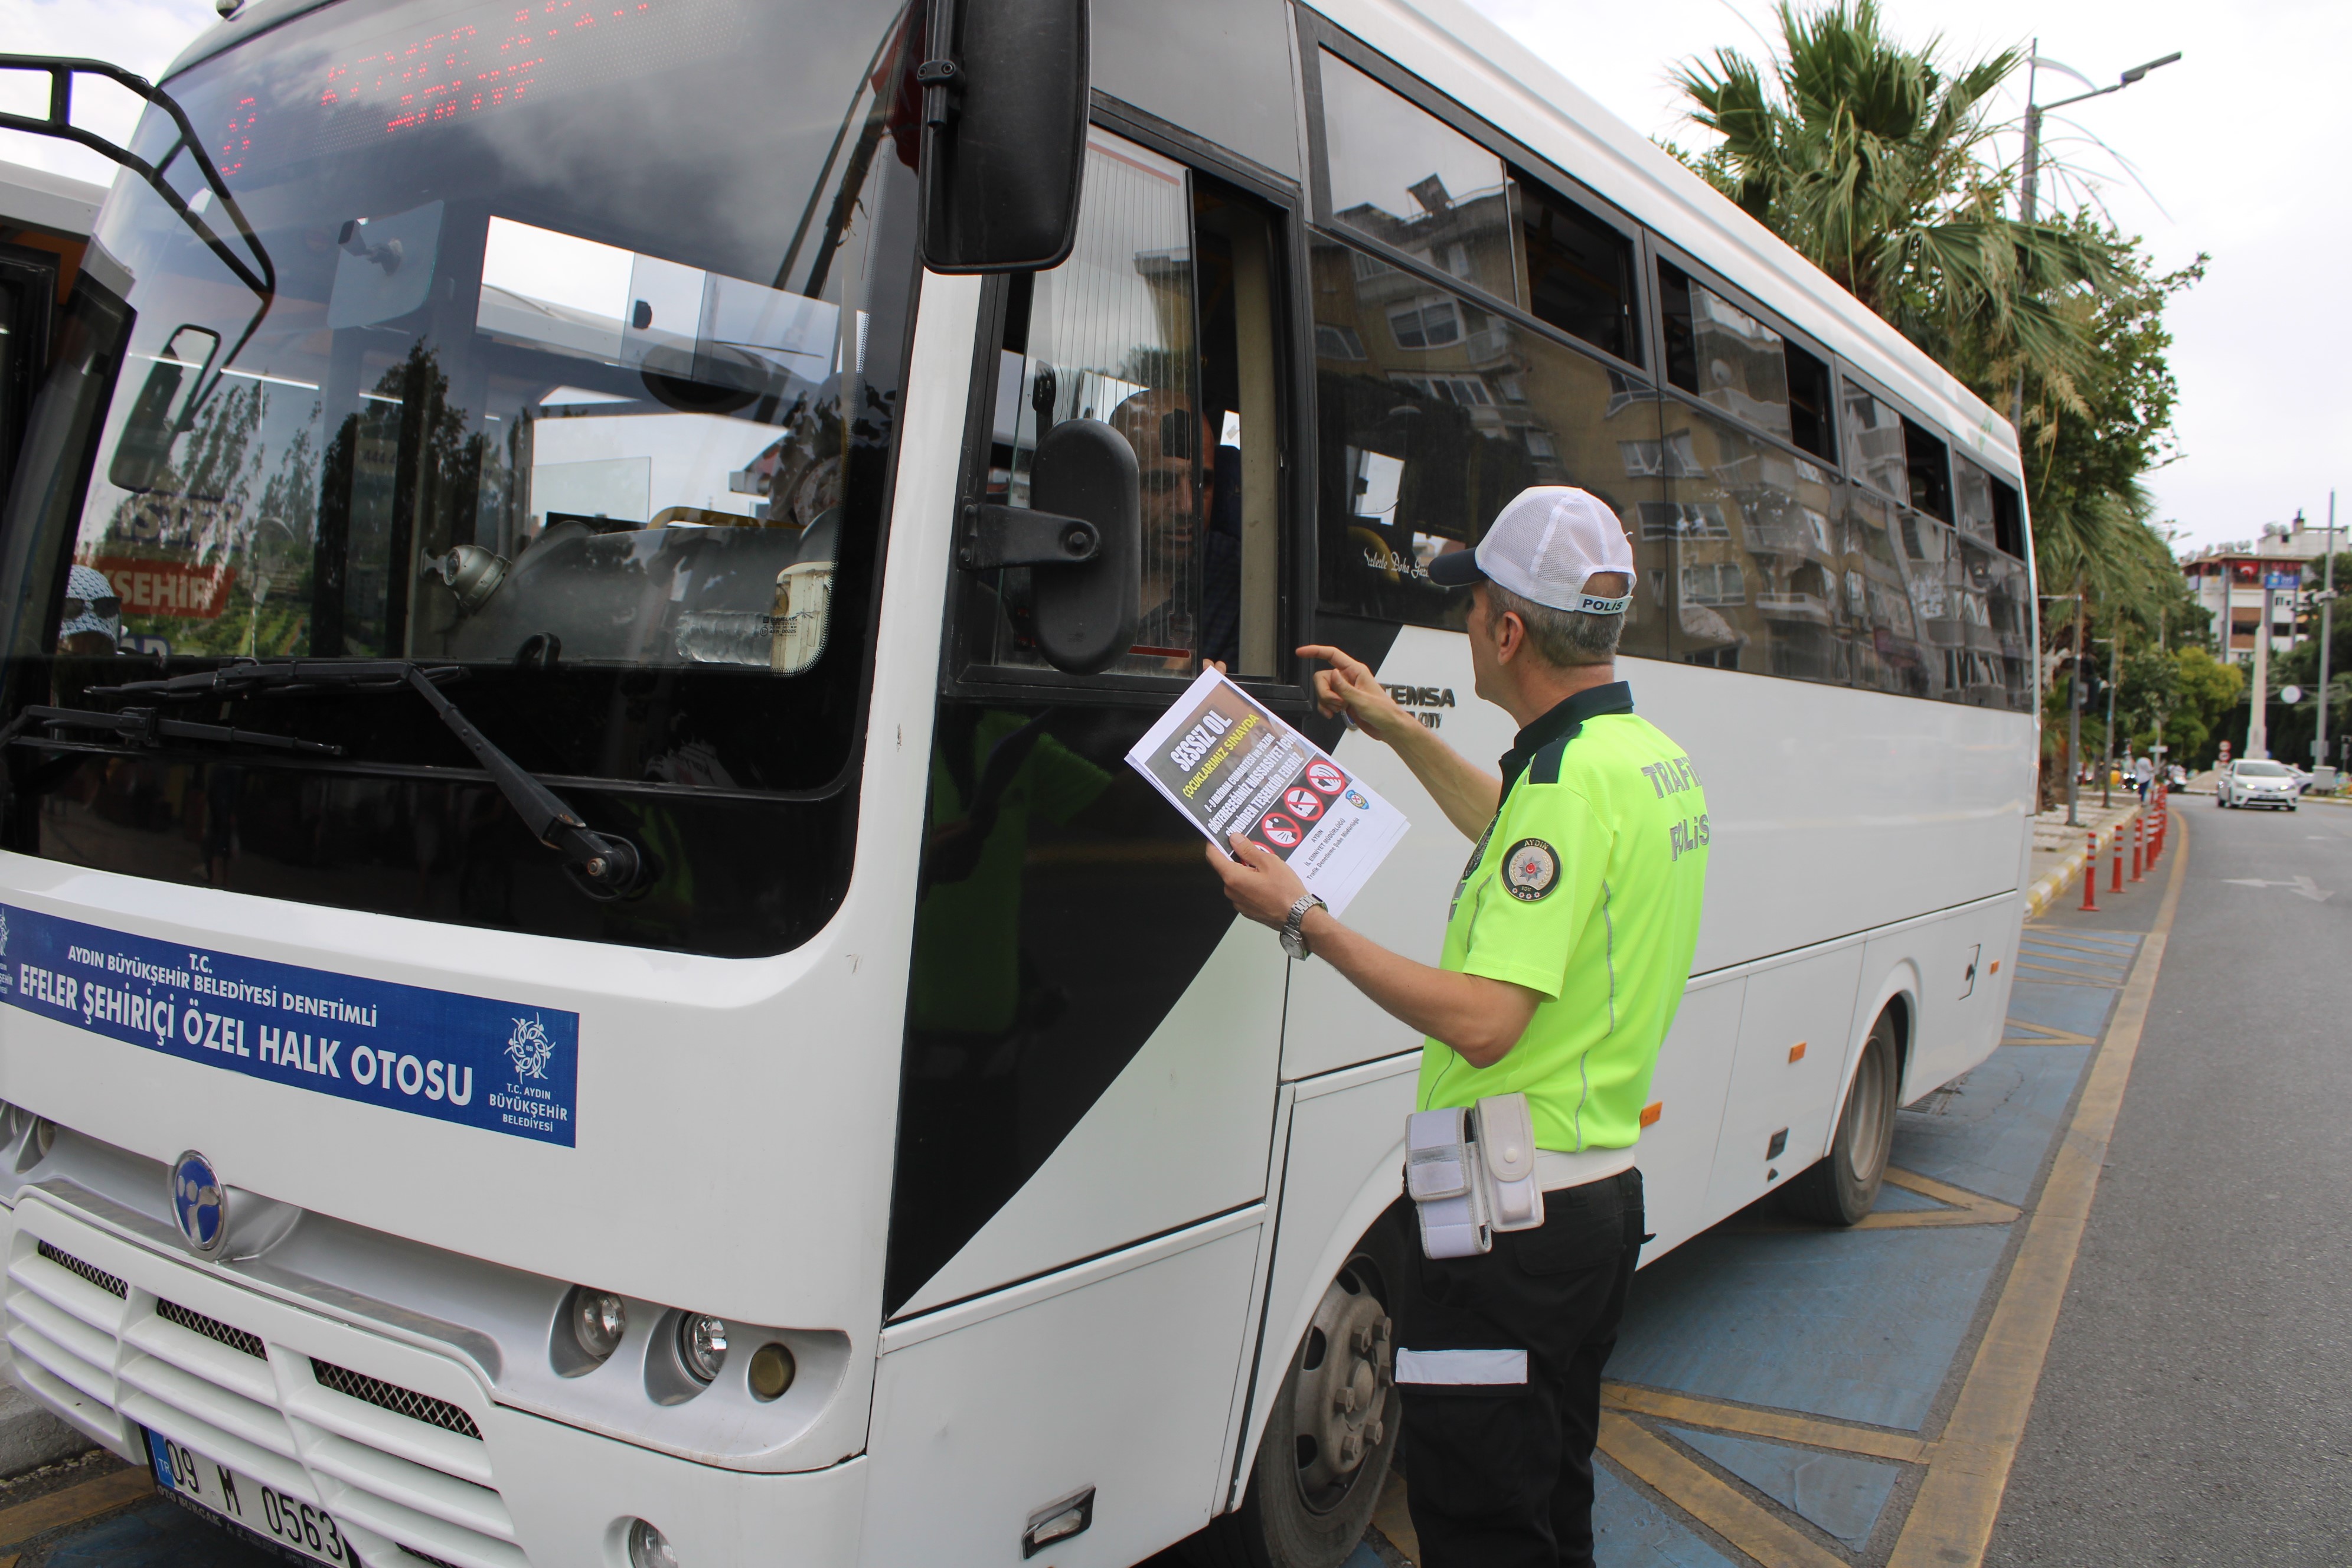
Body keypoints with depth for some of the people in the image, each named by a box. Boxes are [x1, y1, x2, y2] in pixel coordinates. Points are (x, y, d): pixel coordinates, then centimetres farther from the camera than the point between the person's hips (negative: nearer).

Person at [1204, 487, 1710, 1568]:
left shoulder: (1572, 778, -23)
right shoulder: (1655, 758, 8)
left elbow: (1483, 1022, -28)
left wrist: (1303, 921, -21)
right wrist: (1397, 730, 29)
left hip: (1513, 1221, -10)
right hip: (1603, 1193, 10)